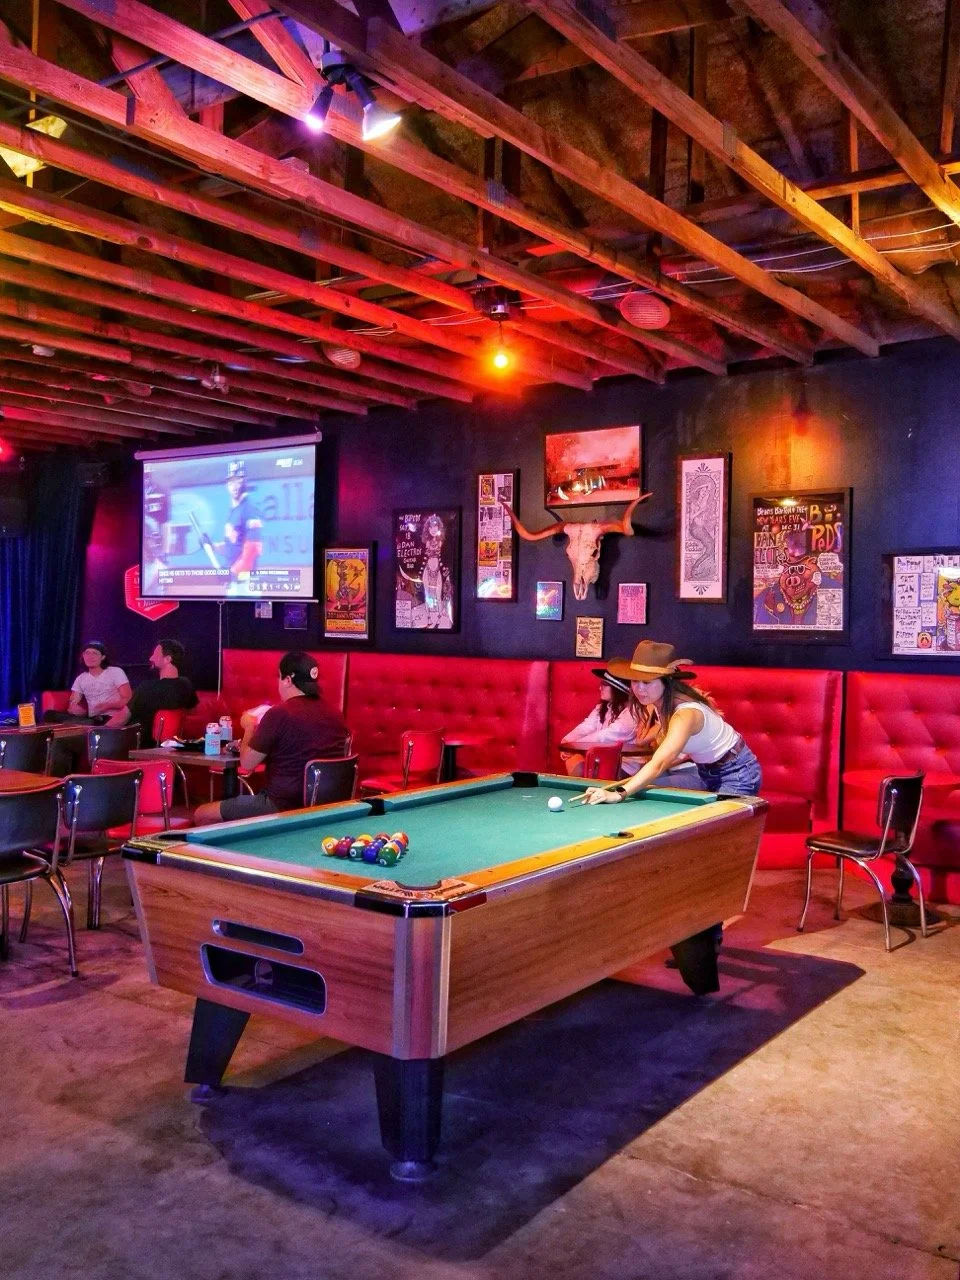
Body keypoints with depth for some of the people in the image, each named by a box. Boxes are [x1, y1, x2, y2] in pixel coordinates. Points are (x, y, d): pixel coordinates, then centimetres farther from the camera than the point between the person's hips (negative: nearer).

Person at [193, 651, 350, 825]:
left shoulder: (279, 714, -17)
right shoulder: (336, 715, 2)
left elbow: (247, 763, -8)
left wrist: (249, 727, 9)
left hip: (283, 806, -8)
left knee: (202, 815, 7)